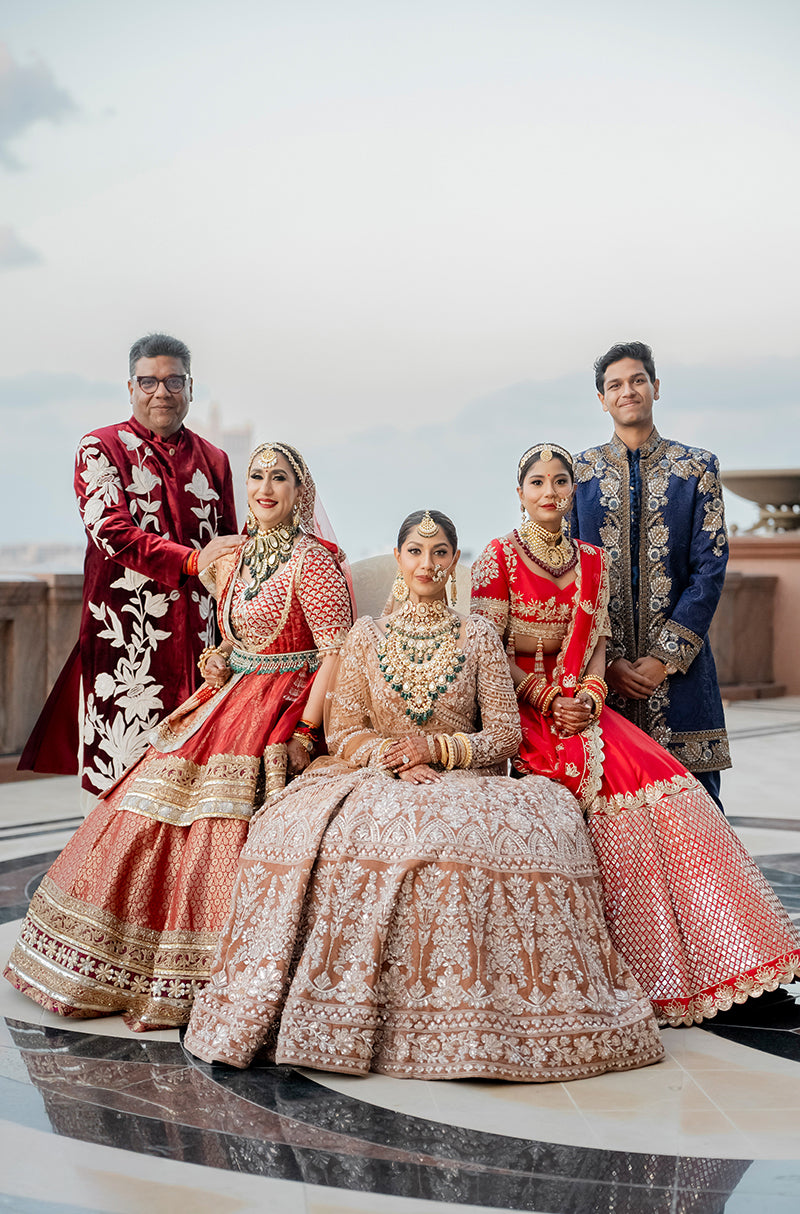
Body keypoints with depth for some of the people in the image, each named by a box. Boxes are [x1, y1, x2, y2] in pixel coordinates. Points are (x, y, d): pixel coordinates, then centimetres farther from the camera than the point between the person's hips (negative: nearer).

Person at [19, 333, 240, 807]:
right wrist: (190, 560, -20)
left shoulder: (213, 460, 17)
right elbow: (110, 530, -10)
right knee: (119, 770, -5)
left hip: (196, 639, 4)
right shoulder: (101, 448, 5)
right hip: (125, 640, -3)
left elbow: (230, 552, 19)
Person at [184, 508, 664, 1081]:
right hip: (376, 777, 1)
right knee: (328, 833, -33)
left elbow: (505, 734, 3)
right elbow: (342, 728, 8)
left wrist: (434, 747, -12)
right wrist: (395, 758, -11)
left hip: (464, 782, -1)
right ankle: (343, 1014, -21)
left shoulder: (479, 637, 9)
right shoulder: (368, 635, 12)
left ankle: (465, 1016, -24)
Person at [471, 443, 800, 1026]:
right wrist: (546, 700, -12)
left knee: (663, 783, -19)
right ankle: (653, 975, -16)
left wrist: (589, 699, -8)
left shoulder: (592, 562, 14)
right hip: (518, 710, -5)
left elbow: (597, 644, 11)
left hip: (578, 706, 5)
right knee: (611, 777, -27)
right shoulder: (499, 557, -1)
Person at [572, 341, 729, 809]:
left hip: (681, 664, 0)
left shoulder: (697, 468, 7)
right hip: (598, 665, 0)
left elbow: (710, 568, 0)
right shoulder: (579, 472, 9)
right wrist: (606, 661, -5)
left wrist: (665, 658, -8)